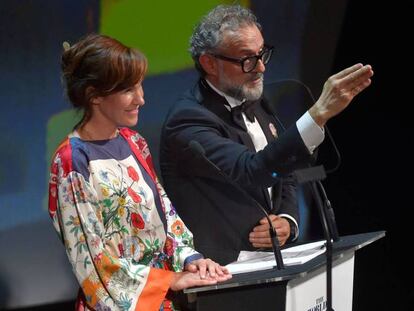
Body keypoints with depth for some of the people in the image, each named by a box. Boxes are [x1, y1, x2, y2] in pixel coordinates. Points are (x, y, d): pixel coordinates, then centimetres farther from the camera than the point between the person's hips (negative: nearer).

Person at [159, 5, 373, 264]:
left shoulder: (256, 104, 11)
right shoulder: (188, 120, -15)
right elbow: (251, 171, -30)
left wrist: (287, 223, 0)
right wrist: (320, 113, -34)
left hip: (269, 258, 8)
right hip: (220, 270, -7)